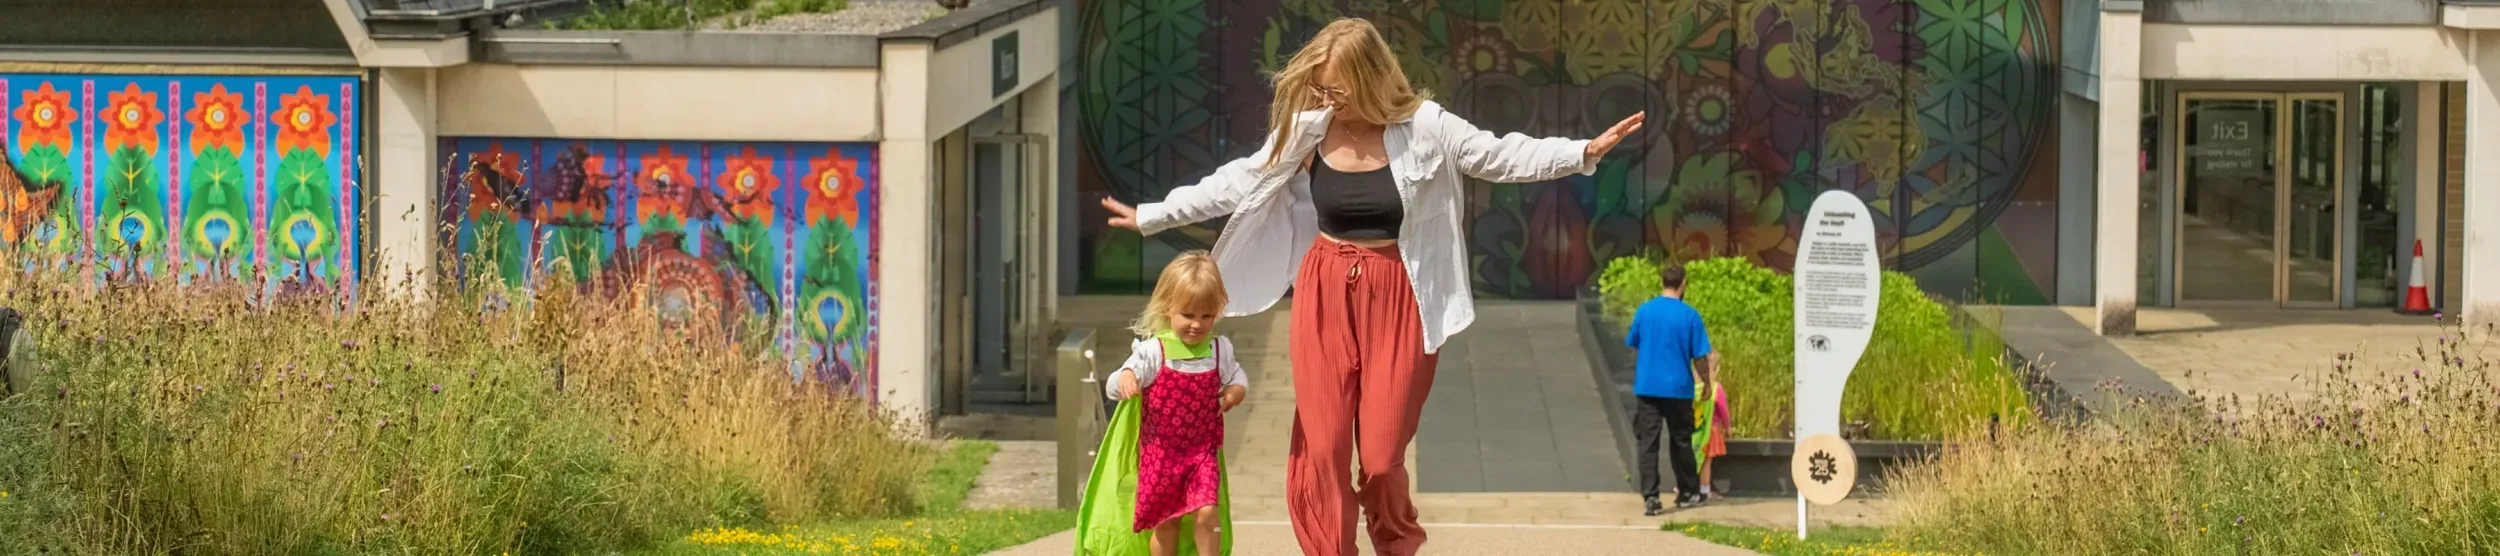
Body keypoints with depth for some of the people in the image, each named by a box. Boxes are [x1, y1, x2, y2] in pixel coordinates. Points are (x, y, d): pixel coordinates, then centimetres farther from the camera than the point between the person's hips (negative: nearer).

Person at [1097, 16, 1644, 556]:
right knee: (1321, 449, -2)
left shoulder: (1421, 125, -8)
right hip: (1326, 296, 2)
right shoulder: (1305, 130, -2)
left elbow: (1502, 157, -6)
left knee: (1382, 454, 0)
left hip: (1397, 300, -2)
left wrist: (1585, 152, -17)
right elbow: (1238, 182, 4)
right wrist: (1152, 215, 5)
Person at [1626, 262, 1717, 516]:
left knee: (1648, 442, 1)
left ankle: (1650, 497, -8)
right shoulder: (1689, 315, -8)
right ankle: (1688, 492, 25)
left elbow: (1633, 345, 13)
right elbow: (1701, 355, -5)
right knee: (1680, 442, 13)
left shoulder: (1644, 311, 0)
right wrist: (1706, 381, 10)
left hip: (1647, 387, 1)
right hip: (1678, 388, -1)